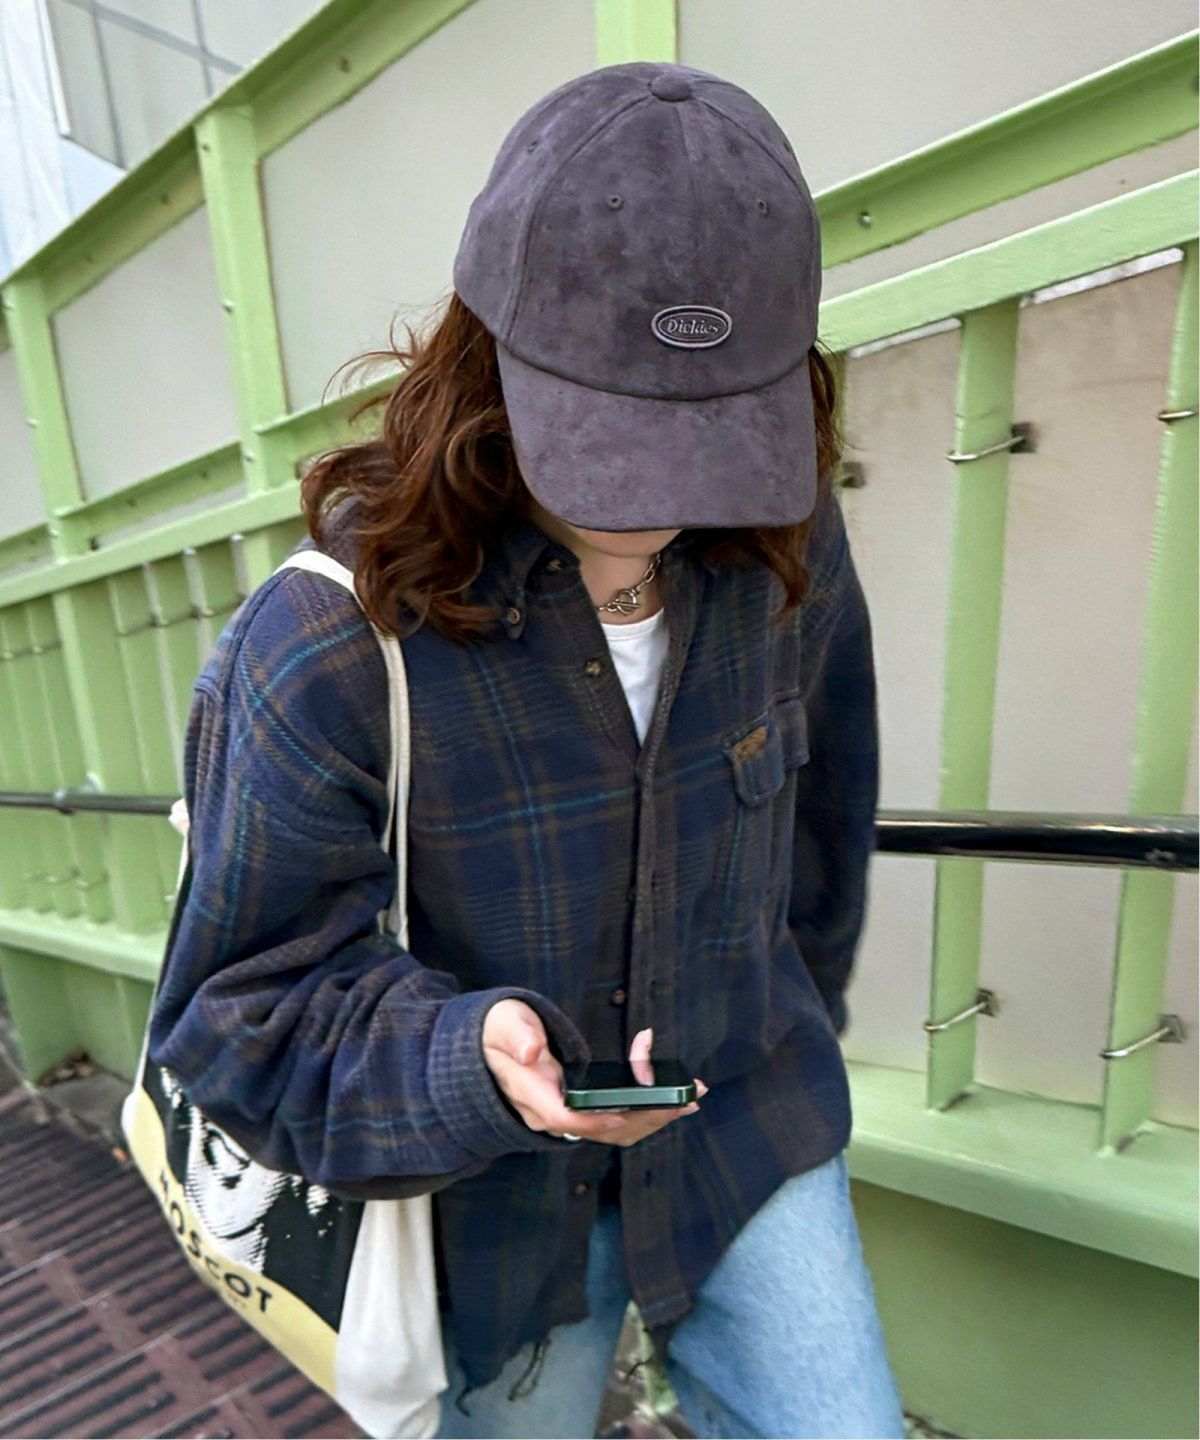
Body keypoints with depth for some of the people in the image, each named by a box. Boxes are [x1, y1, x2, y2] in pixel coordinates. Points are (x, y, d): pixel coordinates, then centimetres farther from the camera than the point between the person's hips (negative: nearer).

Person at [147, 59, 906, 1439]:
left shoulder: (787, 551, -13)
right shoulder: (325, 648, -27)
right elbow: (244, 1006, -15)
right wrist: (471, 1058, -34)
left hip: (748, 1131, 3)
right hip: (494, 1194, -1)